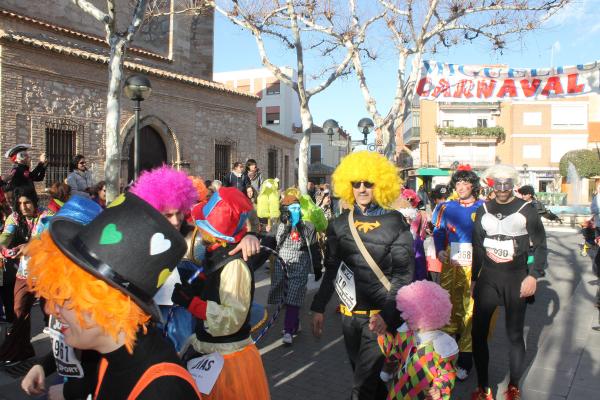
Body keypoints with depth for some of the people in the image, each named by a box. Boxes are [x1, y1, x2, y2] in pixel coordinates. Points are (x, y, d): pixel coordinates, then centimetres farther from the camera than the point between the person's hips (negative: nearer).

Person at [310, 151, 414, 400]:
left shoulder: (395, 223, -6)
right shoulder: (339, 224, 4)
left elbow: (403, 274, -8)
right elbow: (331, 270, 10)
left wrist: (387, 314, -19)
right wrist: (319, 308, 7)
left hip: (380, 316, -4)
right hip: (349, 314, 4)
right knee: (368, 376, 19)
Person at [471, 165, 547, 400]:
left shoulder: (526, 210, -2)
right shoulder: (483, 211, 7)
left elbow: (540, 246, -1)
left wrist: (533, 275, -11)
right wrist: (473, 279, 11)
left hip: (516, 279, -2)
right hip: (488, 278, 3)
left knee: (515, 335, 7)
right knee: (478, 332, 0)